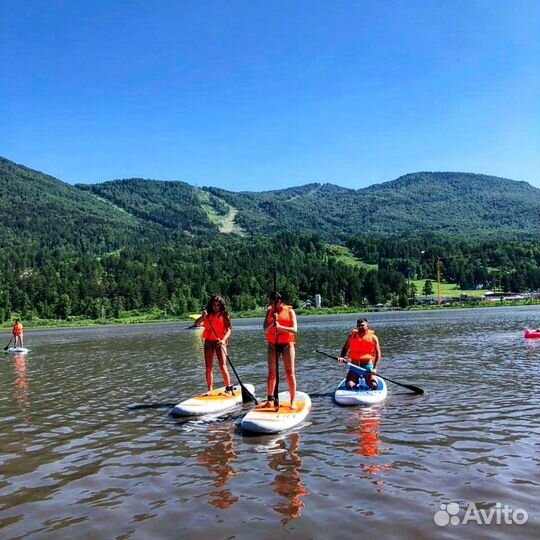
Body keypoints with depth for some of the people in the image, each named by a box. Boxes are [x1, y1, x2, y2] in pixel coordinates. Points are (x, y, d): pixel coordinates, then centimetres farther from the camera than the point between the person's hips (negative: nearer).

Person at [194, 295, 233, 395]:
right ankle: (210, 389, 14)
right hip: (208, 342, 4)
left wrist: (223, 340, -22)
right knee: (208, 368, 6)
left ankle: (229, 389, -4)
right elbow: (196, 324, 2)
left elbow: (229, 329, -6)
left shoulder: (224, 315, 0)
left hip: (219, 342, -4)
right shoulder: (208, 314, 10)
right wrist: (203, 316, -16)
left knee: (223, 366, -12)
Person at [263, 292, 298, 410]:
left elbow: (294, 329, -12)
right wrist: (272, 323, -18)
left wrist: (280, 327, -25)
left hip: (287, 344, -3)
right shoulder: (270, 311, 8)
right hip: (273, 344, 3)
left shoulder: (289, 311, -1)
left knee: (290, 373, -2)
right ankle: (270, 399, 16)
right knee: (272, 373, 7)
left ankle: (293, 401, 2)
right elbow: (265, 330, 0)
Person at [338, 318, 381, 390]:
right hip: (354, 365, 1)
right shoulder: (352, 335, 5)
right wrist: (342, 357, -9)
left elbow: (378, 354, -4)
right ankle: (356, 380, 16)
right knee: (349, 385, -17)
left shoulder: (373, 337, -1)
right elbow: (345, 348, 12)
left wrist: (375, 368, -15)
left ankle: (367, 378, 14)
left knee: (374, 385, -19)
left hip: (367, 365, -1)